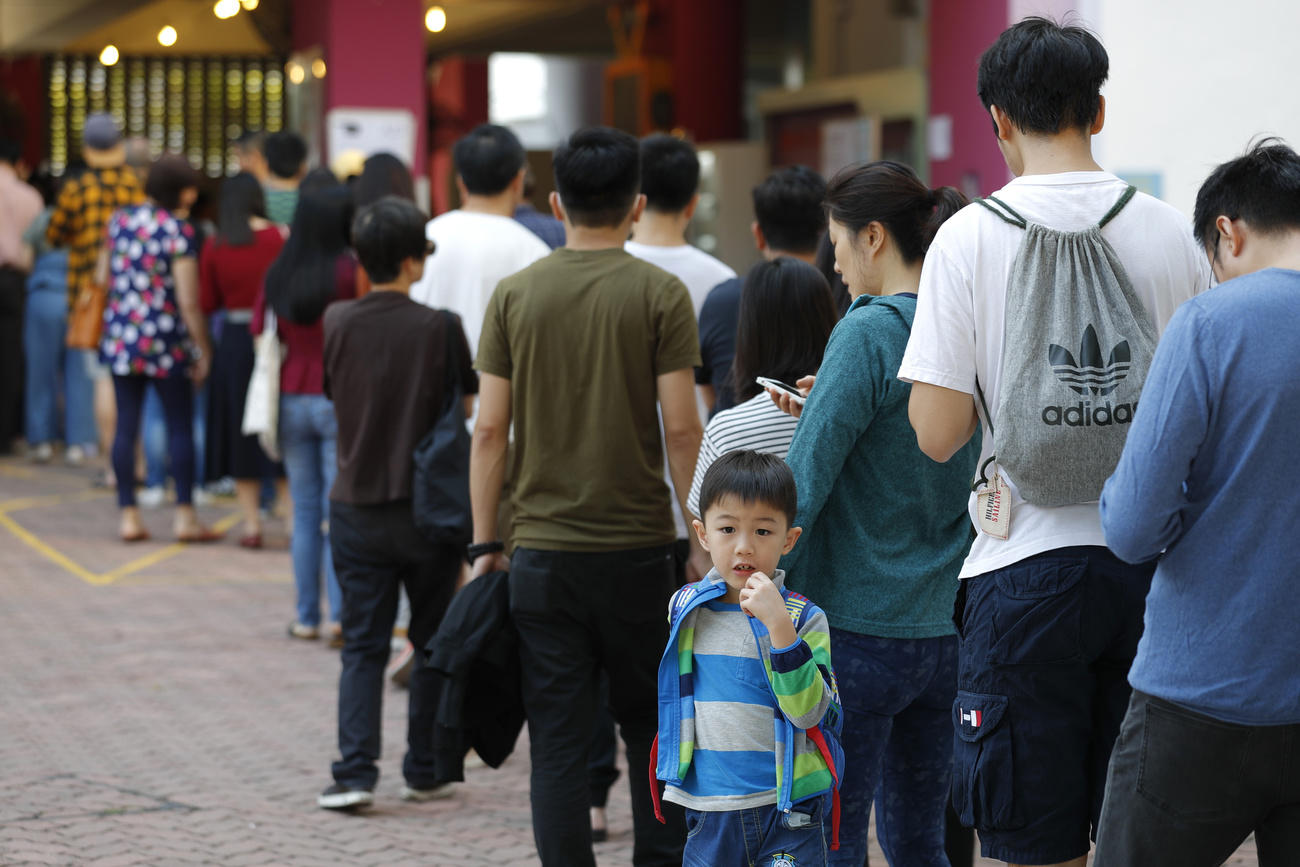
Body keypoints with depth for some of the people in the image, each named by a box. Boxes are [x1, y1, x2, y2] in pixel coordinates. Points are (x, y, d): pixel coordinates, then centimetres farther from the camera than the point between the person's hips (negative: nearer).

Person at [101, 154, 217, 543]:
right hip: (166, 341, -5)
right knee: (180, 426, 4)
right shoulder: (178, 230, -12)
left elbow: (103, 276, 15)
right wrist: (203, 350, -7)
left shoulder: (119, 220, 5)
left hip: (120, 337, 5)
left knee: (126, 426, 6)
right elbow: (189, 301, -14)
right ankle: (185, 516, 5)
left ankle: (129, 515, 7)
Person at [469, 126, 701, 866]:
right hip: (639, 546, -1)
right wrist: (703, 541, 0)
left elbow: (490, 430, 0)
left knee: (558, 743, 4)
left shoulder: (515, 295, 1)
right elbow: (681, 428, -8)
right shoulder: (660, 294, -5)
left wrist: (485, 544, 6)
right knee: (652, 728, 14)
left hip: (541, 551, 1)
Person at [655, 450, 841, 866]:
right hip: (709, 809, 3)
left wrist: (778, 624, -25)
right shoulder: (685, 609, 5)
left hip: (789, 812, -3)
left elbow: (808, 711, -19)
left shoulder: (804, 618, -6)